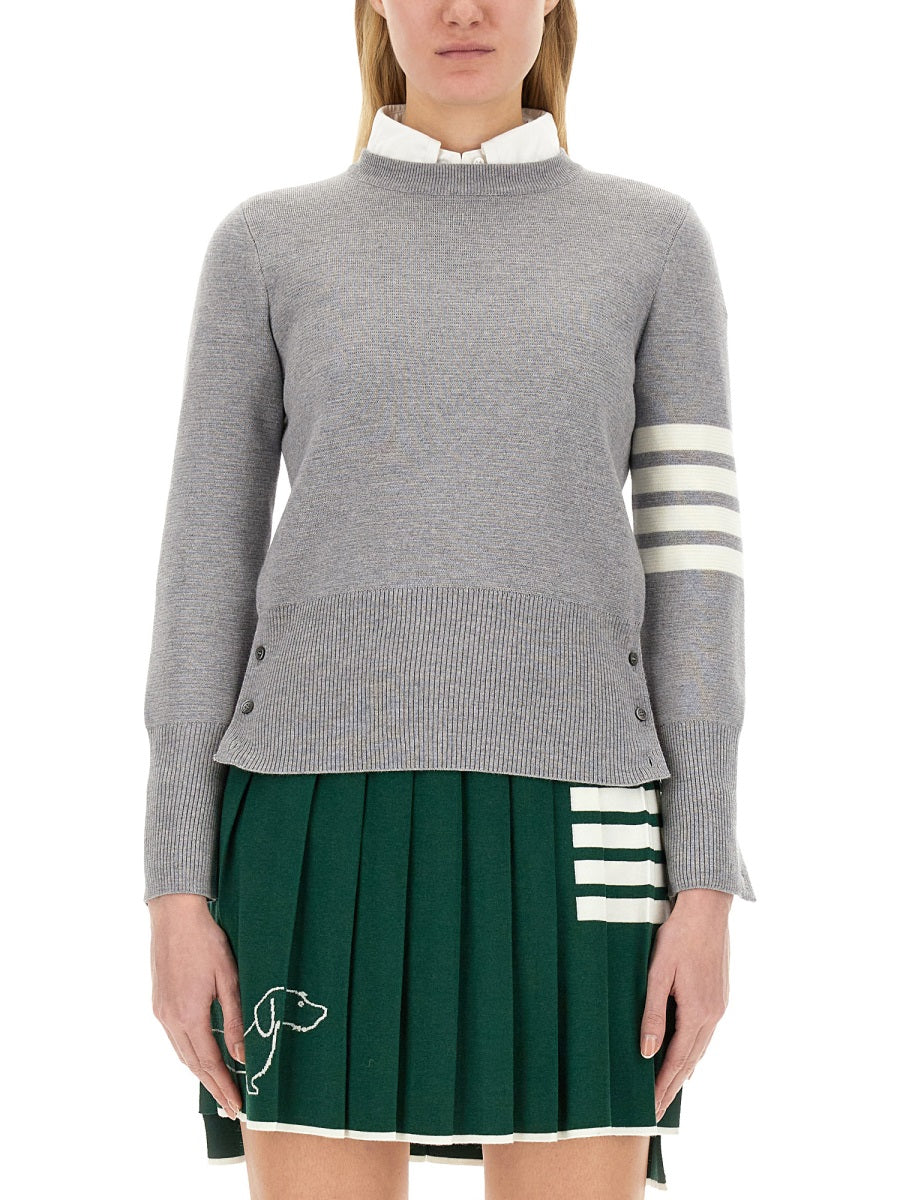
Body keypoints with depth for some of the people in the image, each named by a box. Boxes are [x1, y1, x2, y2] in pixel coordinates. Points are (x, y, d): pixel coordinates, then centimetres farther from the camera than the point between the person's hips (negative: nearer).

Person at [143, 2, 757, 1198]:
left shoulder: (656, 241, 10)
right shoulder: (265, 246, 10)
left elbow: (694, 563, 5)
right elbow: (208, 570, 6)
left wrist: (706, 884, -4)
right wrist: (176, 887, -1)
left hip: (558, 827, 0)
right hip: (332, 825, 0)